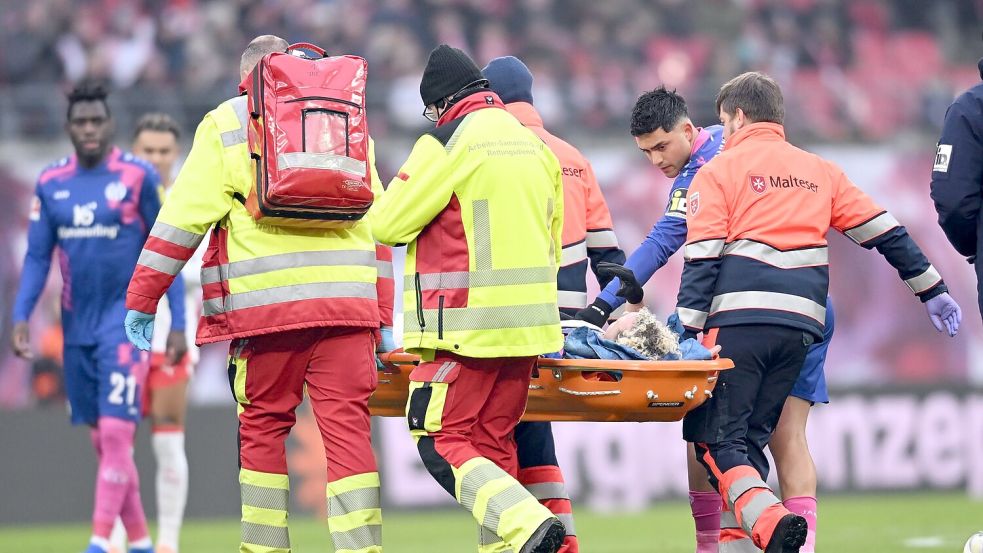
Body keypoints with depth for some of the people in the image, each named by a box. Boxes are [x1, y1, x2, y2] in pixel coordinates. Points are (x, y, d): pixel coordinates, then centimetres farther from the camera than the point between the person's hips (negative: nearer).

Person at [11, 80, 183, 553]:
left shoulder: (138, 176, -5)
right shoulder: (50, 183, 7)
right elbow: (37, 257, 10)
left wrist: (178, 323, -4)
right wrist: (21, 317, -2)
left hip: (126, 317, -5)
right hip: (77, 326, 5)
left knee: (116, 431, -14)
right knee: (102, 439, 8)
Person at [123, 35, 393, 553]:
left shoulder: (227, 124, 6)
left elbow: (186, 215, -1)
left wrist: (142, 297, 2)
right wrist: (381, 315, 23)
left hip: (265, 302, -2)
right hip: (347, 302, 2)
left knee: (263, 427, 9)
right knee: (348, 427, -3)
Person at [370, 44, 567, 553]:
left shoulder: (445, 143, -9)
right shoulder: (535, 146, 15)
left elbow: (387, 224, -6)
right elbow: (552, 240, 21)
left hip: (465, 325, -7)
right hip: (527, 321, 8)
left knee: (441, 444, -5)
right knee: (493, 442, 13)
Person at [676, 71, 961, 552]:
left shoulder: (718, 172, 6)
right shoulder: (820, 172, 19)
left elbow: (702, 259, -3)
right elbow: (885, 233, 19)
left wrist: (685, 332, -5)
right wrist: (931, 291, 27)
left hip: (739, 321, -5)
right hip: (799, 327, 5)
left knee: (715, 437, -5)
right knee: (750, 437, 14)